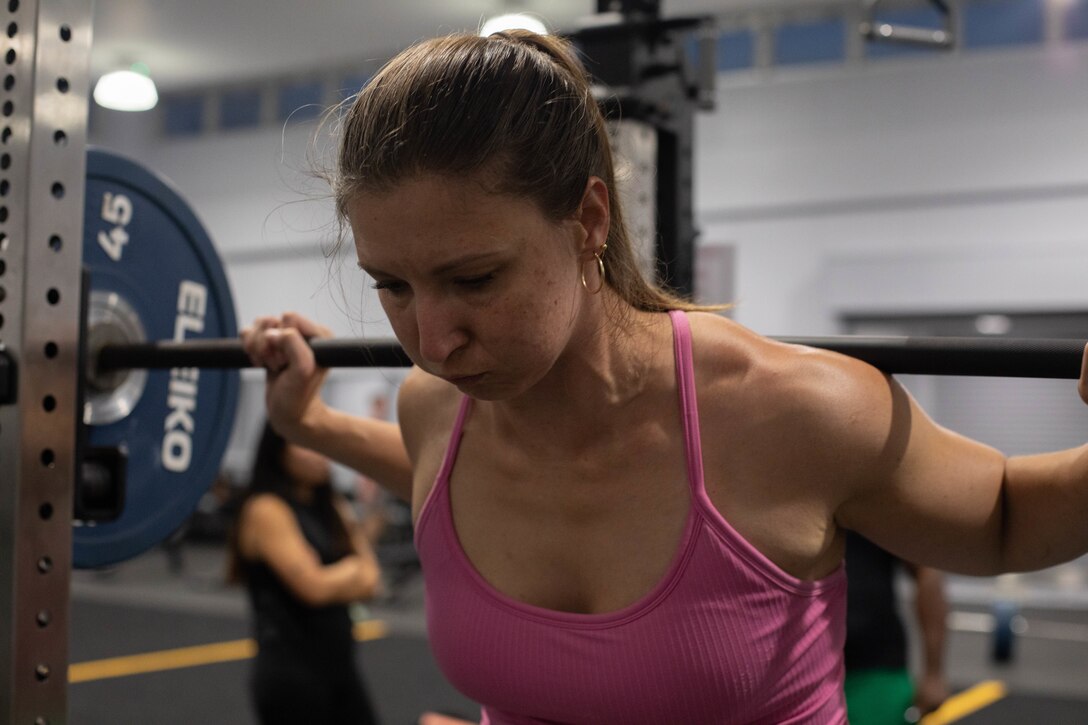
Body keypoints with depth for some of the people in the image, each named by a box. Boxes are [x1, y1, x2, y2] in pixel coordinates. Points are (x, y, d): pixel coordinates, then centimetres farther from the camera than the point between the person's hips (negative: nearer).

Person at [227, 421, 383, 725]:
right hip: (290, 672, -7)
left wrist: (333, 580, -10)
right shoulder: (267, 510, -11)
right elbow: (314, 586, -17)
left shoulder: (334, 507, 10)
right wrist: (355, 567, 0)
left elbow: (368, 583, 6)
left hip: (339, 663, 7)